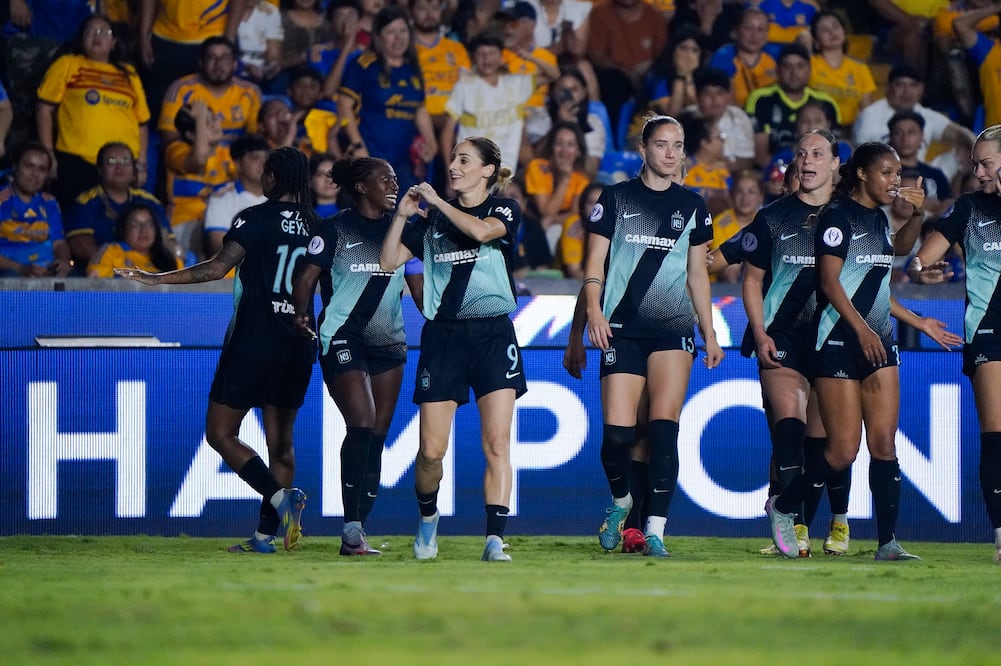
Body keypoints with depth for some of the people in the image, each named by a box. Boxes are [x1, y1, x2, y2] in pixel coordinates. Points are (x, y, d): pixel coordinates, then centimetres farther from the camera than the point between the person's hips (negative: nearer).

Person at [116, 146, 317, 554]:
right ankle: (268, 533, 7)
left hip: (252, 344, -6)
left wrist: (156, 278, -13)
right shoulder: (315, 226, 8)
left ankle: (280, 498, -18)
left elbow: (218, 267, -17)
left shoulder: (256, 219, -9)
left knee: (220, 433, 1)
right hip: (298, 348, 6)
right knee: (280, 441, 11)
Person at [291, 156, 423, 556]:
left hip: (388, 342, 5)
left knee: (377, 435, 3)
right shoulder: (337, 229, -2)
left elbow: (417, 280, 16)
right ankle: (352, 528, -19)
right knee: (362, 422, -20)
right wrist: (302, 313, -18)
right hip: (342, 339, -5)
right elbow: (307, 277, -3)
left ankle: (356, 534, 8)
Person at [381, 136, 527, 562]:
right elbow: (388, 262, 8)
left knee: (497, 442, -12)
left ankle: (495, 539, -14)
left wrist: (437, 200, -9)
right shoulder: (431, 219, 12)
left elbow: (480, 230, -20)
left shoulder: (504, 210, 2)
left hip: (492, 335, -2)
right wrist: (402, 215, -2)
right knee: (431, 449, -2)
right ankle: (428, 518, 25)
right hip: (443, 335, 2)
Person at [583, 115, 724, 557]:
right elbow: (594, 263, 4)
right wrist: (594, 310, -12)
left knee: (664, 429, -12)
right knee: (617, 432, -8)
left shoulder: (691, 206, 13)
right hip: (622, 329, -1)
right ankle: (621, 501, 21)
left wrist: (710, 334, 14)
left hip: (674, 329, 1)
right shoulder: (617, 198, 6)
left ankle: (655, 529, -13)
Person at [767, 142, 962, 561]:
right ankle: (782, 508, 13)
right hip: (839, 342, -7)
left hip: (878, 344, 7)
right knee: (844, 450, -8)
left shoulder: (879, 219, 17)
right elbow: (830, 280, -15)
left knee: (884, 444, -2)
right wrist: (862, 329, -24)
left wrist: (919, 323, 24)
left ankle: (888, 543, -3)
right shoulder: (838, 215, -7)